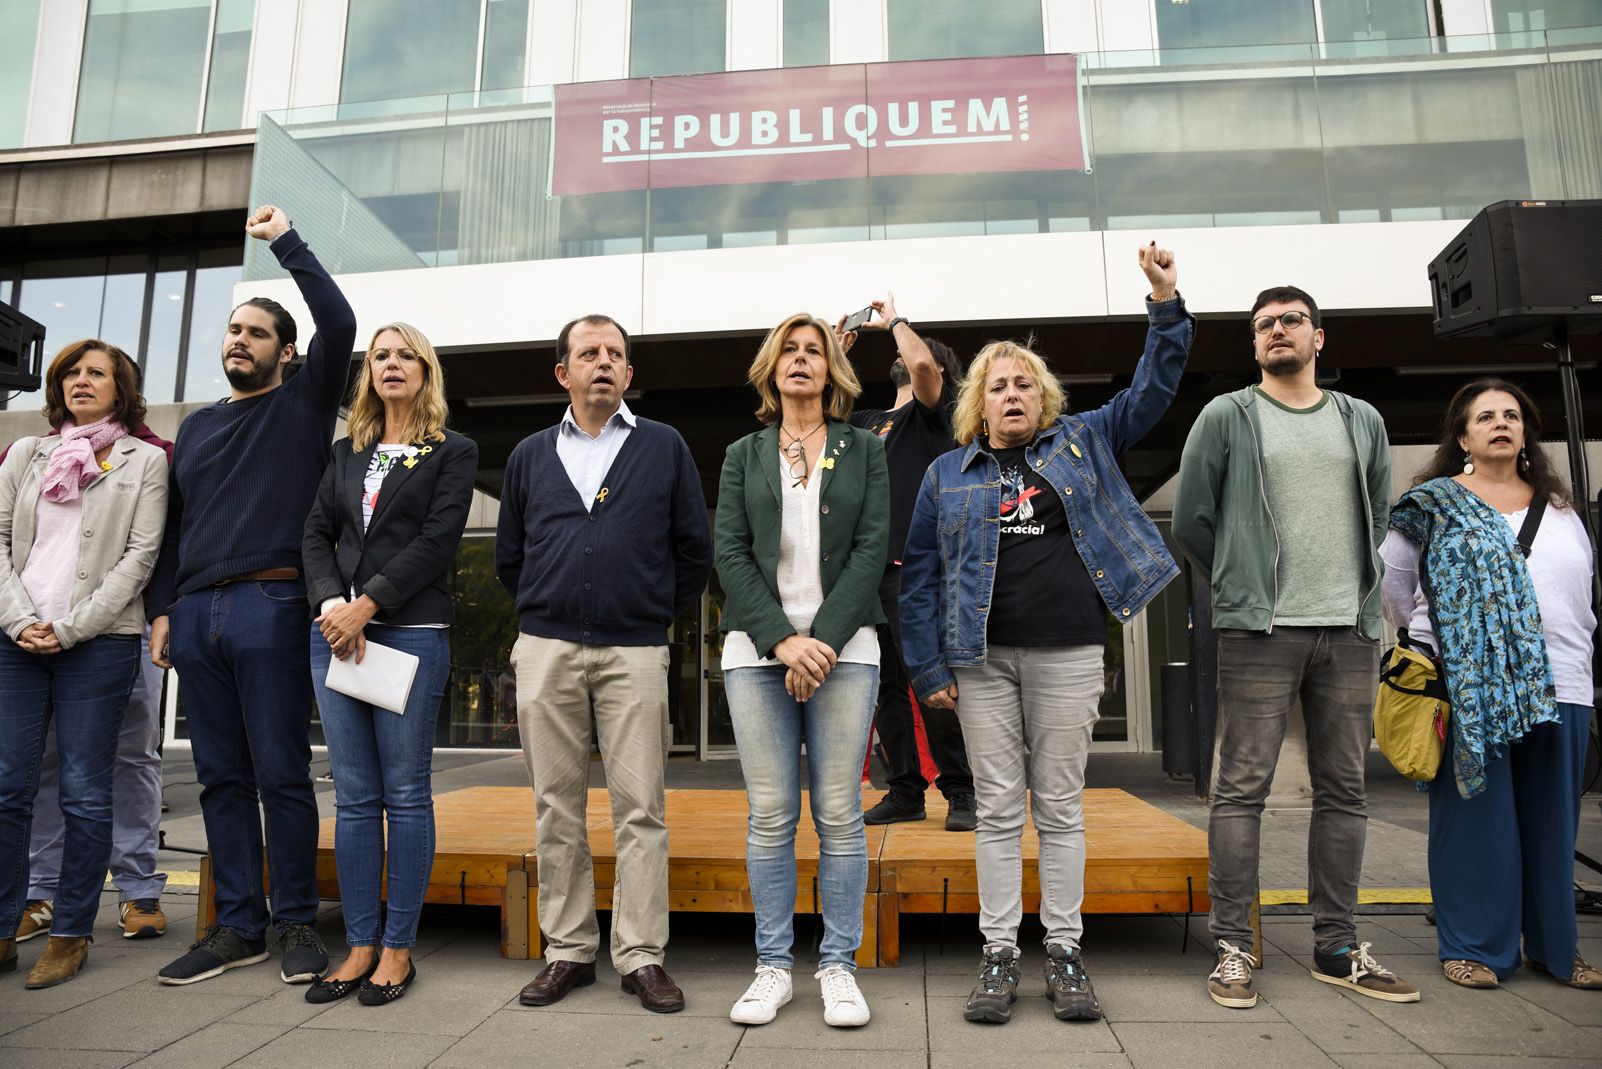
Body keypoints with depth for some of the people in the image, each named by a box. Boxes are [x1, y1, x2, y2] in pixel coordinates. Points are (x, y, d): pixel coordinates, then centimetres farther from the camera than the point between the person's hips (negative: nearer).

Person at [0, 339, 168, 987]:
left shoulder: (145, 460, 6)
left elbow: (141, 555, -3)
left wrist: (69, 628, -9)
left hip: (99, 642, -3)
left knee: (85, 793, 0)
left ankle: (70, 936, 9)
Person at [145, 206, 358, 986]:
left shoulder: (304, 404, 7)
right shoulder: (196, 426, 22)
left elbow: (340, 323, -9)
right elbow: (173, 527, 22)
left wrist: (286, 241, -3)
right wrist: (162, 609, 13)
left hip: (271, 608, -5)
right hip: (196, 615, 6)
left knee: (281, 774, -4)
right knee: (221, 776, 7)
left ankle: (297, 923, 6)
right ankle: (239, 926, 15)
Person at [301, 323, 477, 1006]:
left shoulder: (453, 452, 5)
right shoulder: (346, 453, 19)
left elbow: (437, 540, -7)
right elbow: (316, 534, 10)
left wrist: (367, 605, -14)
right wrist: (331, 602, -8)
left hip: (411, 634, -4)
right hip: (336, 632, 4)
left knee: (405, 792, 0)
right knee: (354, 796, 6)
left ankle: (399, 948, 10)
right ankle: (360, 945, 15)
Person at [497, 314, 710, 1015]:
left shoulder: (664, 447, 7)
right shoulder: (530, 455, 13)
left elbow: (694, 549, 8)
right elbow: (508, 556, 19)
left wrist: (659, 612, 9)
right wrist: (545, 611, 14)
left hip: (635, 651, -2)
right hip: (546, 650, 2)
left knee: (639, 807, -1)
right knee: (556, 807, 6)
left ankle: (641, 956, 9)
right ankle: (568, 950, 18)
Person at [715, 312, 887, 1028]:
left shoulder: (864, 450, 12)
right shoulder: (743, 456, 14)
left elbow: (872, 548, 1)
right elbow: (730, 553, 3)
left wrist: (824, 638, -11)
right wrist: (782, 640, -11)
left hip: (843, 646, -1)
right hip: (757, 647, 1)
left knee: (839, 815, 0)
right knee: (770, 817, 2)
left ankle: (838, 966, 13)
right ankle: (773, 967, 14)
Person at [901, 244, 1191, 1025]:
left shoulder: (1082, 443, 11)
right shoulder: (948, 475, 8)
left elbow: (1152, 390, 11)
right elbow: (919, 576, 5)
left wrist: (1166, 306, -1)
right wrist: (929, 669, -1)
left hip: (1067, 655, 0)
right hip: (982, 660, 0)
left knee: (1060, 807, 7)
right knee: (998, 809, 4)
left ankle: (1064, 954, 18)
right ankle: (998, 956, 14)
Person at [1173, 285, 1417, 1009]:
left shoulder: (1363, 422, 15)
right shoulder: (1226, 417, 3)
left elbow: (1378, 519, 20)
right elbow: (1191, 522, 4)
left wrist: (1352, 593, 14)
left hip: (1350, 632, 4)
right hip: (1258, 632, -4)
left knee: (1343, 790, 8)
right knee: (1242, 789, -4)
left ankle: (1336, 947, 19)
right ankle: (1232, 948, 4)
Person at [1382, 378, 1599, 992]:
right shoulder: (1436, 502, 4)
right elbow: (1392, 574, 8)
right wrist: (1421, 633, 6)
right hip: (1469, 687, -4)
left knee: (1553, 822, 10)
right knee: (1476, 816, 1)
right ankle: (1475, 946, 12)